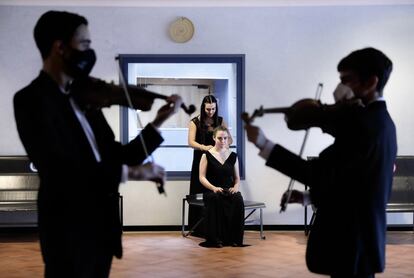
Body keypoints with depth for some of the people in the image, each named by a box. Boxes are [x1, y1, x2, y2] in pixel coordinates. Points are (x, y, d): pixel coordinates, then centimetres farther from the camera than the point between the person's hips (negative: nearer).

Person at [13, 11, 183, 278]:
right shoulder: (32, 99, -13)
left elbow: (116, 157, 12)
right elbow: (57, 169, -24)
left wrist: (156, 124, 3)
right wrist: (129, 172, -26)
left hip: (102, 227, 7)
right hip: (69, 233, -7)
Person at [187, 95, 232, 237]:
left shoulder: (220, 121, 8)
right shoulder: (195, 122, -1)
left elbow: (229, 139, 5)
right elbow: (191, 142, -11)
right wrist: (204, 147, -29)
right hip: (201, 161, -2)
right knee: (200, 194, -1)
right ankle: (199, 229, 5)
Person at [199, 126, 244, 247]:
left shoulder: (233, 156, 14)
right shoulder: (207, 155, 4)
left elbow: (237, 178, 15)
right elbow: (202, 177, -3)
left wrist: (236, 187, -9)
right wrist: (214, 188, -20)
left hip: (229, 191, 2)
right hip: (211, 191, -2)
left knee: (238, 200, -32)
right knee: (216, 199, -38)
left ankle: (234, 238, -25)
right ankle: (216, 238, -29)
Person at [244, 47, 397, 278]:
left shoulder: (363, 123, -20)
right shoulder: (382, 121, 12)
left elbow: (320, 174, -24)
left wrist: (265, 145, -23)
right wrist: (308, 196, 11)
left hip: (351, 244, -10)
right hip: (366, 240, 10)